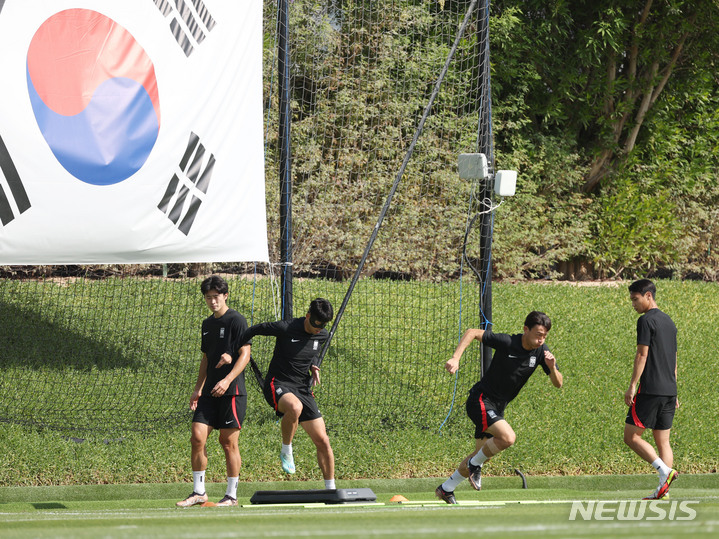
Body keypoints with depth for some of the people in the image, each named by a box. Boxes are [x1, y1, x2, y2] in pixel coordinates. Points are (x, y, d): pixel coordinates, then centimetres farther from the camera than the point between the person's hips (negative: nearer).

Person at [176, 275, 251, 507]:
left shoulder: (236, 321, -5)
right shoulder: (207, 324, 17)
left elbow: (245, 354, -11)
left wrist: (228, 379, -23)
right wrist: (198, 389, 18)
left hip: (232, 391, -7)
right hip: (210, 391, 7)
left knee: (228, 441, -4)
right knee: (197, 436, -2)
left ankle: (231, 495, 5)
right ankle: (198, 491, 5)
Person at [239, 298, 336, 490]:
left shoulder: (323, 336, 4)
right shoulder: (285, 328, -15)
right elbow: (255, 330, -2)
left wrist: (313, 366, 6)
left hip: (303, 389, 6)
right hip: (278, 384, -6)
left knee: (322, 441, 0)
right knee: (294, 407, -41)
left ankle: (330, 488, 15)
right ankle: (286, 451, -16)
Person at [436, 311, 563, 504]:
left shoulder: (541, 351, -6)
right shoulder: (507, 342, -22)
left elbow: (558, 383, -4)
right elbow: (472, 332, -17)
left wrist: (552, 367, -25)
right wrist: (455, 358, -28)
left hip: (497, 408, 7)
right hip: (480, 400, -7)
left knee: (481, 454, 14)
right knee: (508, 437, -28)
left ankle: (446, 489, 31)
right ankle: (475, 465, -1)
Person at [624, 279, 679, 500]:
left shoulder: (646, 321, -8)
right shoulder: (668, 322, 18)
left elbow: (642, 355, -14)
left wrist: (632, 386, -13)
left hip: (650, 390, -8)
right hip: (669, 390, 8)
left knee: (631, 436, -3)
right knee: (662, 441, 7)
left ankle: (664, 471, -16)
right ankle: (664, 490, 1)